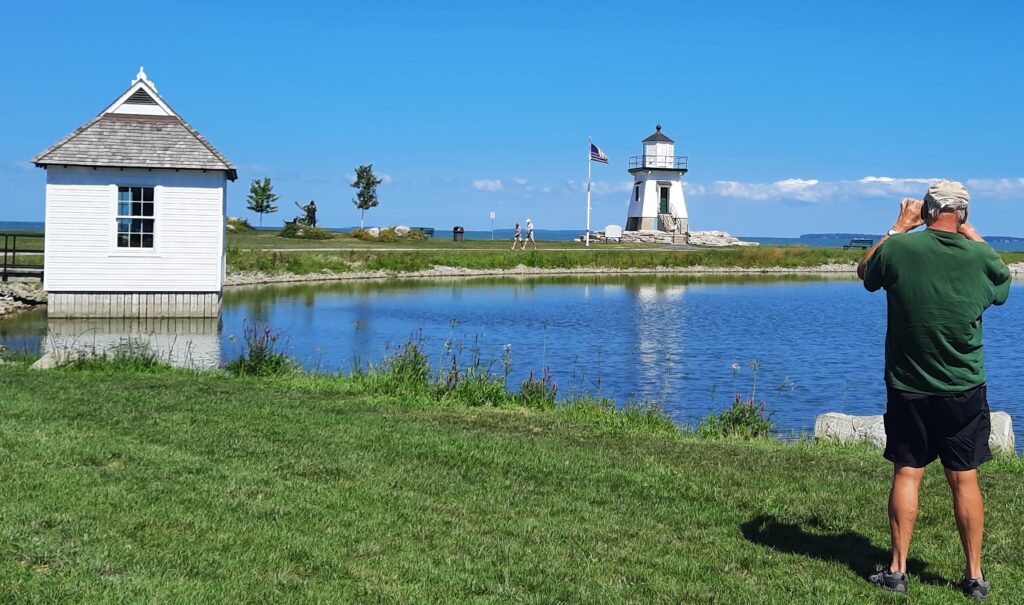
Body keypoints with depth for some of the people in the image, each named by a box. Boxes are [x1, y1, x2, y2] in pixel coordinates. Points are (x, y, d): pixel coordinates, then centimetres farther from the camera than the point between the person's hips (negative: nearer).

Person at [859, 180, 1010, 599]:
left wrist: (899, 227, 15)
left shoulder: (900, 248, -11)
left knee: (906, 474, 6)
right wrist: (973, 235, 20)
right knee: (965, 480, 7)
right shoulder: (981, 256, -7)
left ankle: (897, 570, 10)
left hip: (908, 389, -1)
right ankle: (974, 576, 14)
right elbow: (1003, 286, 17)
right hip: (965, 391, 1)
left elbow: (865, 272, 11)